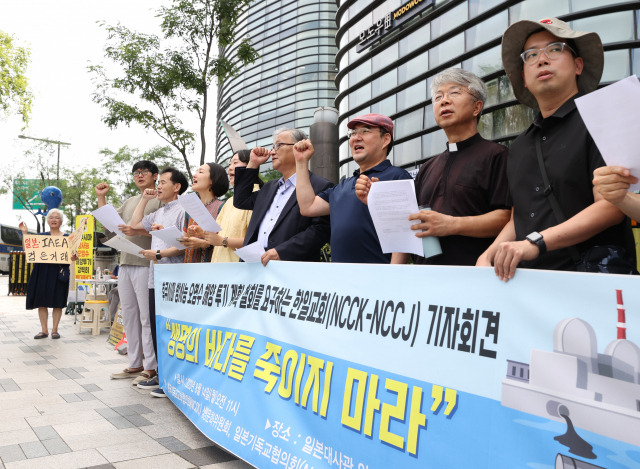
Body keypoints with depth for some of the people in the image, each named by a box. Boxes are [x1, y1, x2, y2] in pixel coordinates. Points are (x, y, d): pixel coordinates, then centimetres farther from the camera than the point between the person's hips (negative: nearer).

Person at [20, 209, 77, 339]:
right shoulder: (41, 236, 12)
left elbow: (71, 255, 7)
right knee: (42, 302, 2)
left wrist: (74, 257, -16)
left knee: (57, 303, 0)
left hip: (59, 273, -1)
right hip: (42, 272, 2)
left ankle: (54, 330, 10)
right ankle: (44, 330, 10)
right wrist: (24, 233, 1)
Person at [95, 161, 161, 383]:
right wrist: (101, 197, 17)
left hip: (145, 265, -8)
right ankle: (135, 365, 18)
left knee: (147, 318, -6)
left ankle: (150, 367, 0)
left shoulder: (160, 200, -1)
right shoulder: (129, 202, 22)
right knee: (129, 317, 10)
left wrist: (139, 231, -26)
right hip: (125, 265, 8)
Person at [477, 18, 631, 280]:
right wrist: (488, 256, 1)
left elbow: (611, 207, -10)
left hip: (587, 271, -4)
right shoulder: (519, 148, 19)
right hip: (528, 278, 5)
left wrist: (536, 243, -18)